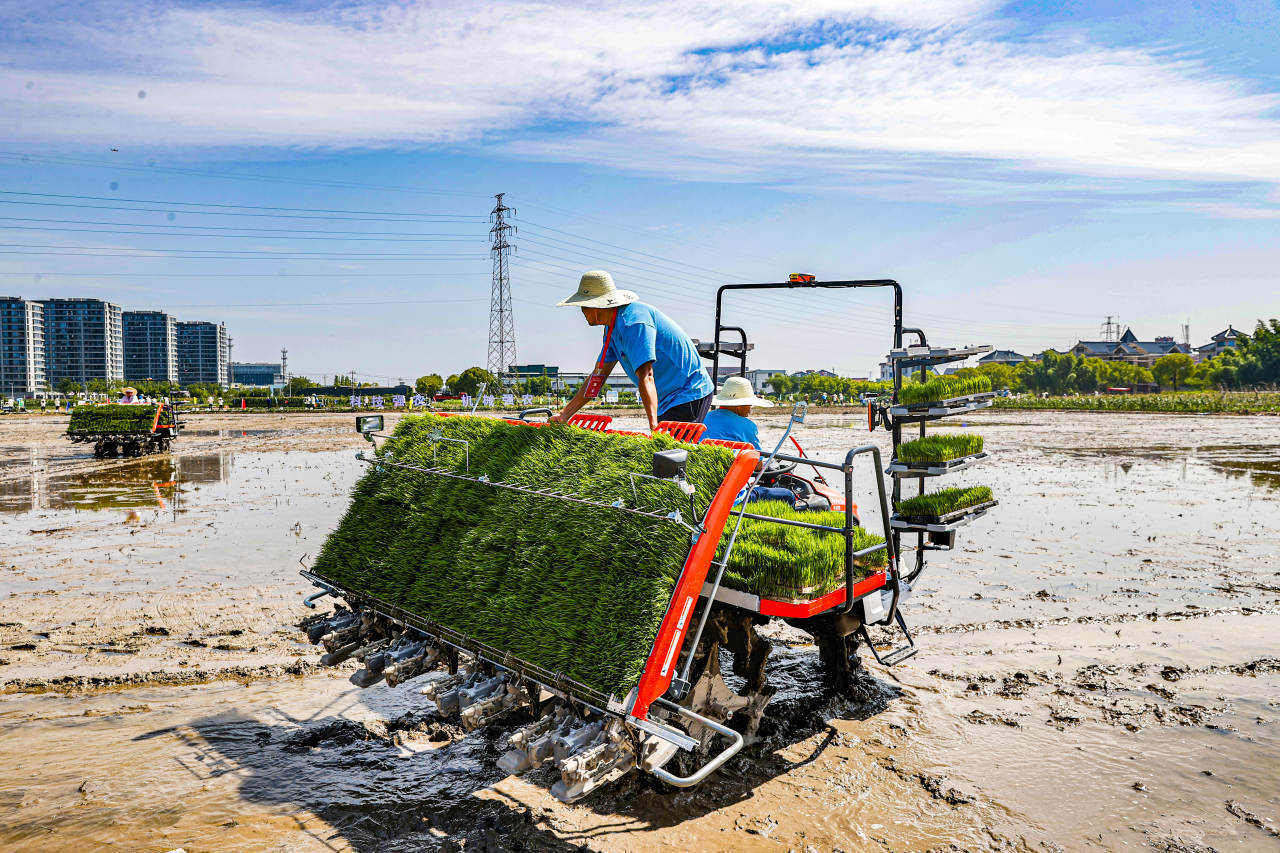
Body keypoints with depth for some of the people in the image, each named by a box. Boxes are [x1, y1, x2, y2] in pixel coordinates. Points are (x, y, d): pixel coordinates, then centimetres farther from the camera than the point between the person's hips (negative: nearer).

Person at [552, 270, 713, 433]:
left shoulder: (633, 323, -22)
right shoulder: (612, 326, 9)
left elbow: (646, 376, -33)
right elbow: (598, 375, 13)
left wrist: (653, 426, -40)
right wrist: (565, 415, 11)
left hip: (688, 396, -9)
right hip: (667, 401, 9)